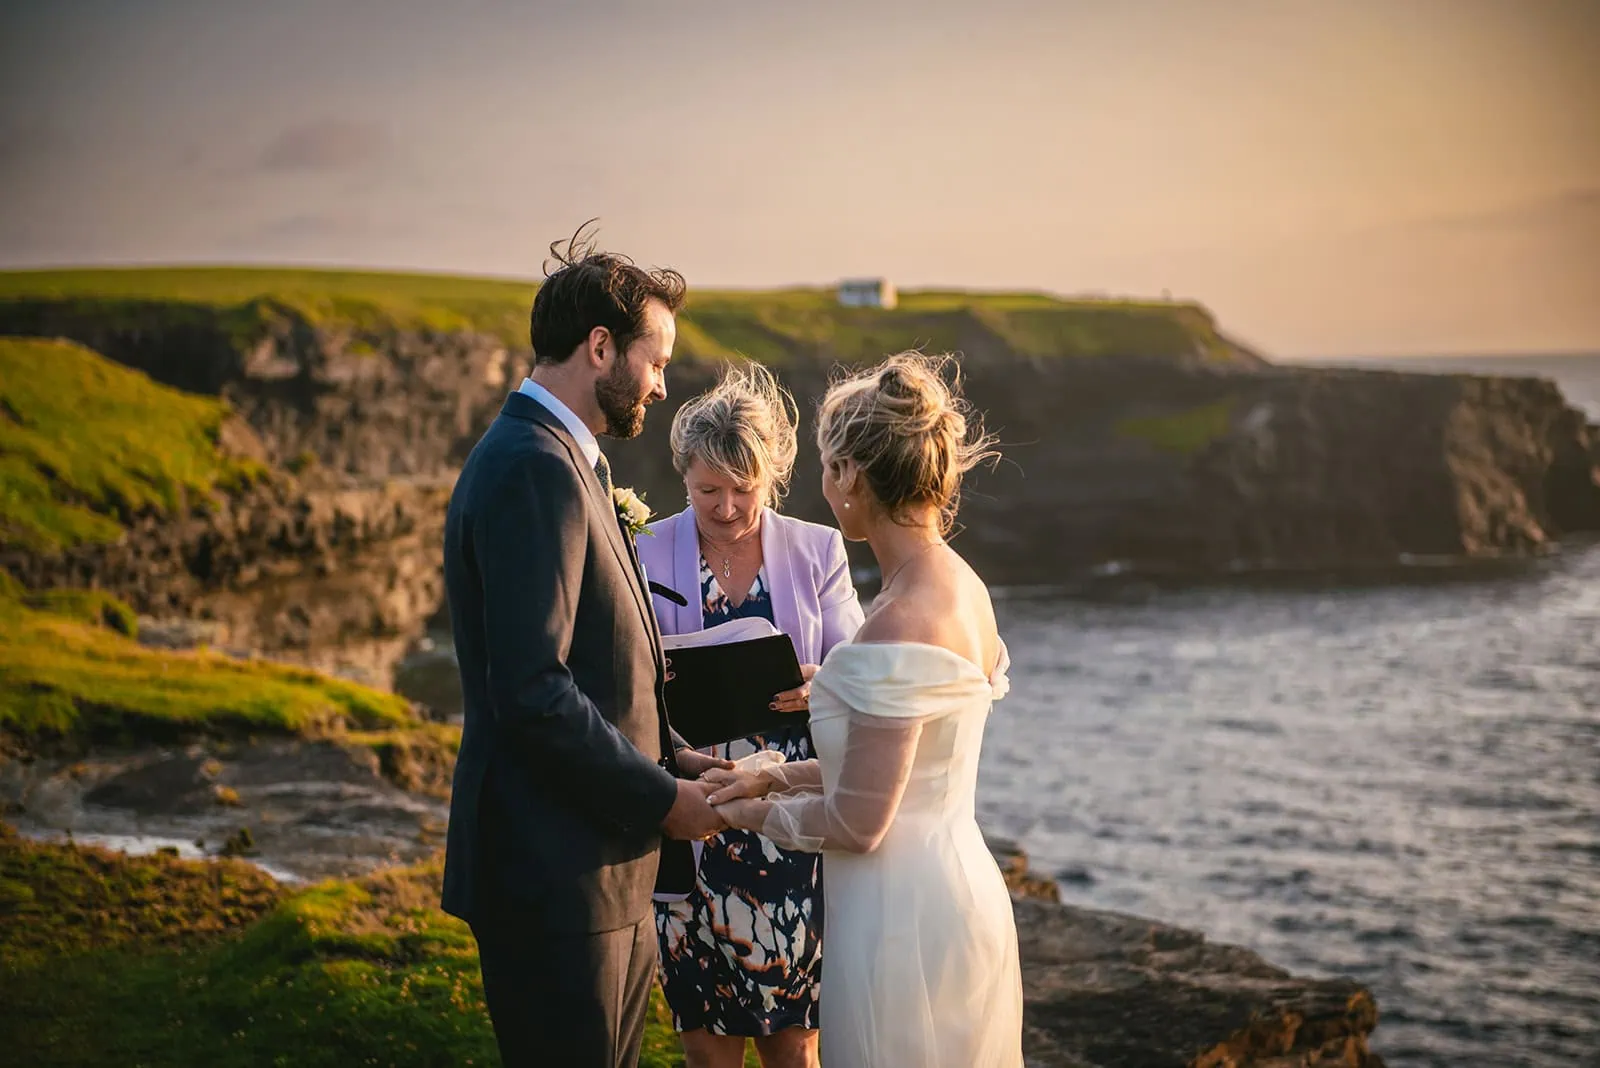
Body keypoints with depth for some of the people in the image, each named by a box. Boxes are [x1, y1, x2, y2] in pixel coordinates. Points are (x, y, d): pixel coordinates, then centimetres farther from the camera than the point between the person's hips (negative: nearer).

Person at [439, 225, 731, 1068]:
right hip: (554, 878, -10)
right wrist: (662, 799, -15)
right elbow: (530, 692, -24)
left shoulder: (558, 460, 15)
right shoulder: (533, 468, -18)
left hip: (599, 871, 10)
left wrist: (673, 760, 8)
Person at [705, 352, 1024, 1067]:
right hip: (956, 892, 9)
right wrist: (781, 777, 10)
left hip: (902, 922, -9)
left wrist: (753, 812, -2)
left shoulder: (901, 627, -24)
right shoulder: (961, 587, 4)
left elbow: (857, 823, -19)